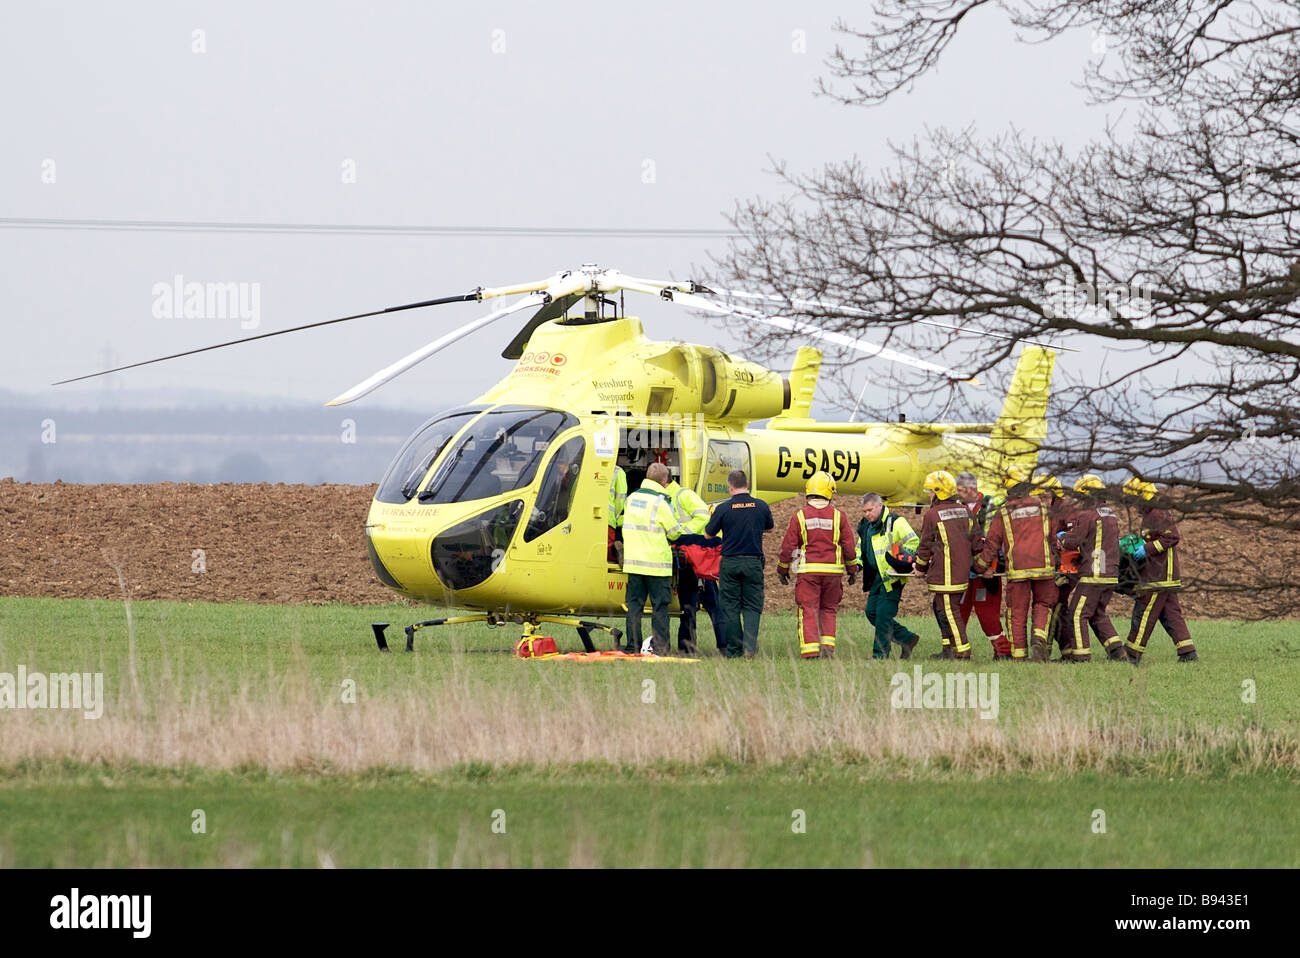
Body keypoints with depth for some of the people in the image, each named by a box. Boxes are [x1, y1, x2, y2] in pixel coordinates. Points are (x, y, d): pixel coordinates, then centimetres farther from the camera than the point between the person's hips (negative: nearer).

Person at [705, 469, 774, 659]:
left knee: (731, 608, 7)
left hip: (730, 563, -1)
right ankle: (750, 646, -11)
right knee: (752, 606, 6)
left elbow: (708, 534, 3)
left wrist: (712, 517, 22)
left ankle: (734, 650, 8)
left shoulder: (723, 509, -8)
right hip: (753, 563, 1)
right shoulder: (761, 506, -1)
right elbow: (768, 527, 19)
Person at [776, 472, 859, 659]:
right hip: (833, 570, 2)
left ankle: (810, 651, -8)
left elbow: (788, 547, 1)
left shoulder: (799, 517, -2)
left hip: (808, 571, -2)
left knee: (808, 611, 0)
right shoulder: (838, 517, 1)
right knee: (828, 610, 14)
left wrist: (782, 570, 15)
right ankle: (828, 647, 4)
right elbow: (848, 547, 5)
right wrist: (853, 570, 18)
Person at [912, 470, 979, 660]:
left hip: (945, 573, -8)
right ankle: (949, 650, 16)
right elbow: (975, 541, 14)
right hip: (963, 570, 8)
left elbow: (925, 545, 0)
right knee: (940, 607, 16)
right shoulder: (965, 511, 10)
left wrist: (921, 568, 14)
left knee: (949, 611, -4)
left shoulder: (932, 514, -9)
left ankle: (963, 652, -7)